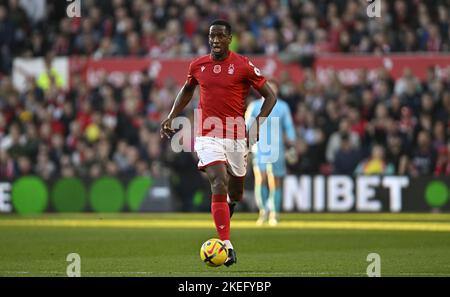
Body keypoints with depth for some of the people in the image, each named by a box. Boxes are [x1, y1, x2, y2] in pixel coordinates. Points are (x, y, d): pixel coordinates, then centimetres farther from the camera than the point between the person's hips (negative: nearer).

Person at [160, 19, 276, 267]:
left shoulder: (243, 66, -5)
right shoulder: (198, 66, 5)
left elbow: (270, 96, 0)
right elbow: (187, 91, 25)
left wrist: (258, 122, -13)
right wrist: (171, 117, 15)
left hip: (235, 137, 0)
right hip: (208, 136, 0)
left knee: (235, 195, 12)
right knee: (219, 185, -19)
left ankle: (224, 211, 50)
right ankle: (227, 246, -22)